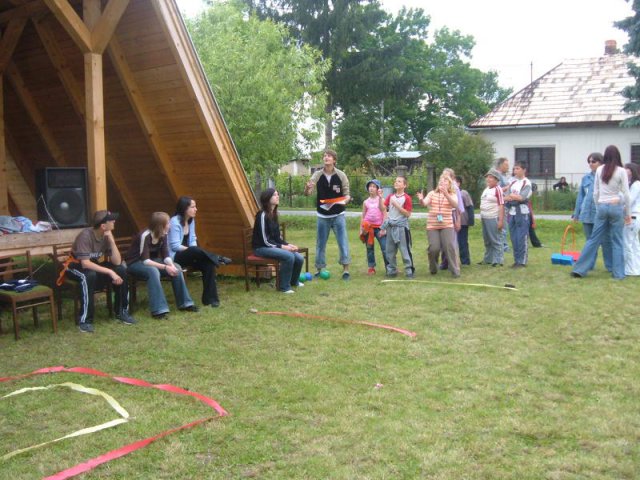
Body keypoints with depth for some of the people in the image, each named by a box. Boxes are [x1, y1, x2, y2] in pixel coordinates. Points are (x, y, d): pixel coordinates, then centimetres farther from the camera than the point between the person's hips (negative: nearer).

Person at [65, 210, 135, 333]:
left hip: (94, 266, 6)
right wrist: (110, 272, -40)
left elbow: (117, 262, -17)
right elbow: (85, 263, -37)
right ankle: (84, 320, -29)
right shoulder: (85, 235, -29)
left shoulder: (107, 236, -10)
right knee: (89, 275, -38)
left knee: (121, 269, -16)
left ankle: (122, 311, -3)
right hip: (76, 267, -6)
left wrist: (111, 240, -25)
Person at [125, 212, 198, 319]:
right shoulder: (145, 236, -28)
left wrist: (171, 265, -28)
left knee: (176, 268, -12)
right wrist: (165, 267, -38)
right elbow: (145, 260, -32)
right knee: (153, 271, -38)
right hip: (135, 263, -7)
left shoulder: (163, 236, -5)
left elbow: (166, 256, -6)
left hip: (151, 261, 7)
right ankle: (159, 310, -39)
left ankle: (184, 303, -4)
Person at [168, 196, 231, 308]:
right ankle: (218, 259, -14)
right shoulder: (174, 222, -16)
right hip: (175, 257, -7)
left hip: (187, 256, 7)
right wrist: (193, 251, -17)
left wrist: (196, 252, -12)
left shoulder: (191, 220, 7)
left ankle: (210, 298, -16)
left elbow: (193, 240, 9)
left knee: (208, 263, -18)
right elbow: (175, 246, -18)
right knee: (195, 250, -37)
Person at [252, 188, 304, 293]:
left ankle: (294, 281, 21)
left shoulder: (274, 214, 8)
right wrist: (283, 247, -19)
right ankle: (284, 287, -14)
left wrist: (288, 244, -5)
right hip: (261, 248, -8)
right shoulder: (262, 215, -17)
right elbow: (265, 240, -19)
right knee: (289, 256, -29)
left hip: (273, 246, 8)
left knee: (299, 258, -7)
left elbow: (277, 236, 11)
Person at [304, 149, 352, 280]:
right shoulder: (317, 175, -3)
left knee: (343, 241, -4)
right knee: (320, 243, 8)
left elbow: (346, 194, 1)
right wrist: (307, 187, -29)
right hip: (322, 215, 2)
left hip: (338, 215, -1)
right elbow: (307, 193, -6)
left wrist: (345, 200, -22)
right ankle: (318, 268, 18)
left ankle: (346, 269, 2)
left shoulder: (341, 175, -5)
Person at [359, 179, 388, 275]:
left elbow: (385, 214, 0)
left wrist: (383, 228, -8)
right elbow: (363, 217, 11)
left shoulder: (381, 200, 2)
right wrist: (361, 229, 5)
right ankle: (371, 268, 13)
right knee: (369, 249, 6)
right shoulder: (366, 202, 9)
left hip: (379, 227, -2)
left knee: (385, 248, -7)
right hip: (368, 227, 2)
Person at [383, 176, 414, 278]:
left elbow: (408, 214, -13)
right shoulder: (390, 197, 9)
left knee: (405, 250, -3)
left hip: (402, 226, -6)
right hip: (390, 226, 6)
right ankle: (391, 270, 21)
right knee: (390, 251, 10)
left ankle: (409, 271, 3)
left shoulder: (406, 198, -7)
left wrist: (397, 205, -18)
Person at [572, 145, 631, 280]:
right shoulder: (621, 171, -5)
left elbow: (595, 193, 7)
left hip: (602, 207, 3)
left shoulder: (599, 170, 4)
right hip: (616, 207, -3)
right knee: (617, 241, 5)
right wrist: (627, 213, 4)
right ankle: (618, 273, 8)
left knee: (594, 239, 7)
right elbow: (626, 194, -4)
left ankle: (579, 269, 5)